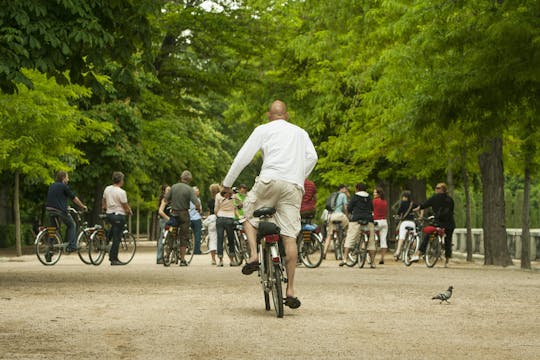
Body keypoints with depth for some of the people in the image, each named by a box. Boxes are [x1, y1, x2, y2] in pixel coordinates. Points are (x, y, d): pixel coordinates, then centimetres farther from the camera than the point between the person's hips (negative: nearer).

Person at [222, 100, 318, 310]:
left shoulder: (263, 130, 13)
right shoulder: (300, 132, 24)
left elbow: (244, 156, 7)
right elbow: (312, 157, 9)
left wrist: (227, 183, 13)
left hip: (270, 180, -3)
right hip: (294, 187, 3)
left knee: (249, 215, 22)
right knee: (290, 237, -1)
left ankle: (254, 255, -3)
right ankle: (290, 290, -5)